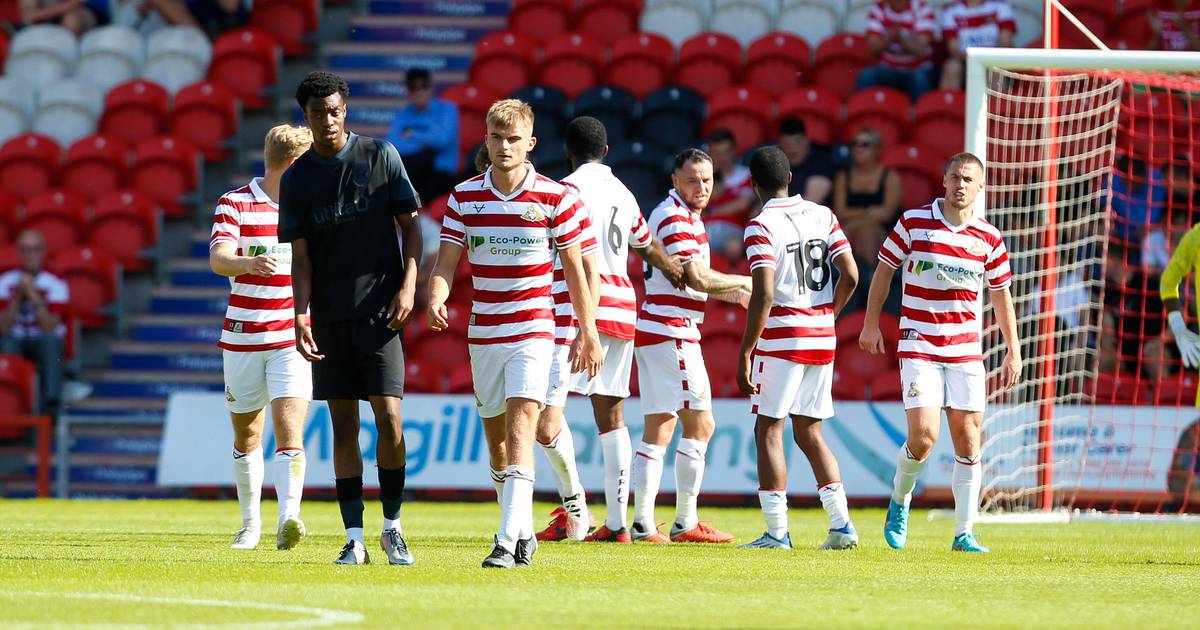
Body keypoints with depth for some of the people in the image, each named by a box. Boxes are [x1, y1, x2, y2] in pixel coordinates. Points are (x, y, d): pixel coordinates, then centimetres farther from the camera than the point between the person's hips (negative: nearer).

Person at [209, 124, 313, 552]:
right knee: (246, 437, 11)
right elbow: (219, 259, -21)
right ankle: (251, 522, 30)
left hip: (294, 338, 1)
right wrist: (250, 264, -42)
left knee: (289, 432, -17)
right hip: (242, 337, -1)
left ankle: (288, 519, -31)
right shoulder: (235, 204, -5)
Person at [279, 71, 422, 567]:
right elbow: (300, 256, 5)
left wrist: (408, 288, -7)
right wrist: (301, 316, -8)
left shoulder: (381, 155, 3)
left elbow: (410, 225, 5)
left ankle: (392, 528, 5)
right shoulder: (297, 178, 7)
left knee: (389, 417, -9)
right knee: (343, 424, 2)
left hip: (379, 310, -2)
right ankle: (354, 539, 4)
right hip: (328, 316, 2)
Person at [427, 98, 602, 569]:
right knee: (495, 436, 12)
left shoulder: (556, 198, -4)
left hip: (533, 330, -4)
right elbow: (446, 262, -1)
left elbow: (574, 269, 3)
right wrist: (436, 300, -22)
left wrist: (587, 333, 4)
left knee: (520, 428, -18)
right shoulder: (464, 196, 4)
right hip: (482, 332, 4)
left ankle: (509, 542, -25)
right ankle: (523, 531, 29)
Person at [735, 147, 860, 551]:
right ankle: (841, 523, 4)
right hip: (822, 339, 6)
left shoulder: (762, 226, -10)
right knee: (809, 433, 14)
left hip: (781, 339, -6)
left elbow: (764, 295, -17)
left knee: (768, 431, 0)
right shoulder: (822, 216, 8)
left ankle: (777, 533, -4)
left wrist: (745, 354, -13)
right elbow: (850, 276, 3)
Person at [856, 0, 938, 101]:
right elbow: (872, 49, -11)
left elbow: (921, 51, -18)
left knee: (920, 78, -35)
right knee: (866, 75, -27)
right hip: (888, 71, 2)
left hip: (918, 69, -2)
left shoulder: (922, 10, -10)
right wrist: (889, 38, -32)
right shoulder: (877, 11, -2)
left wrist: (900, 37, -37)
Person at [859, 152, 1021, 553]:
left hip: (966, 351, 3)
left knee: (968, 440, -1)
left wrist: (1013, 350, 13)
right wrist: (871, 323, 5)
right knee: (924, 436, -15)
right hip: (919, 347, -3)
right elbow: (884, 269, 8)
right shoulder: (914, 222, -3)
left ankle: (965, 533, 7)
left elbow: (1000, 294, 14)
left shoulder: (989, 238, 3)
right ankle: (900, 501, 15)